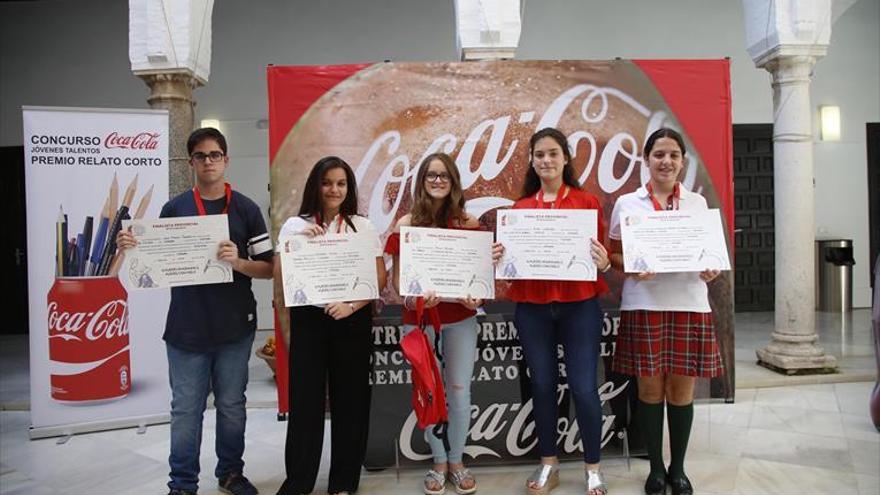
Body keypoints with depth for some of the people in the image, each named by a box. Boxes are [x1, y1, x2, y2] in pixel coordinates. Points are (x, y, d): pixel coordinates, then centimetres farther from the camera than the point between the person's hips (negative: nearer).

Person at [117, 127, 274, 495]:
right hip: (186, 329, 0)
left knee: (232, 406, 12)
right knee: (186, 410, 6)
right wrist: (129, 247, -11)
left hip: (235, 327, 0)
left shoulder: (246, 209, 1)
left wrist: (238, 261, -19)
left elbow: (267, 268, 0)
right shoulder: (174, 209, 4)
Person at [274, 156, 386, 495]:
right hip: (308, 319, 0)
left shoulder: (363, 226, 5)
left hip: (353, 321, 0)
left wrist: (351, 305, -14)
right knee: (305, 398, 1)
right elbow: (279, 281, -1)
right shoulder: (295, 226, 5)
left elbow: (380, 278, 1)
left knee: (349, 400, 5)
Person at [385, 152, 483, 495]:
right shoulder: (407, 224, -2)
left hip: (460, 318, 1)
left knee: (459, 390, 7)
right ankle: (439, 463, 24)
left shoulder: (469, 223, 1)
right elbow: (397, 276, -3)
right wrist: (412, 298, -22)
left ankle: (456, 462, 24)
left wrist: (478, 297, -15)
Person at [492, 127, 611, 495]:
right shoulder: (520, 208, 7)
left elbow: (602, 255, 3)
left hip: (579, 306, -2)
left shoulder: (587, 202, 2)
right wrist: (498, 258, -10)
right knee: (542, 385, 10)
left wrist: (603, 262, -18)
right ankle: (548, 464, 28)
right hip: (532, 308, 2)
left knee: (583, 388, -1)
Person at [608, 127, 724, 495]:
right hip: (643, 304, -1)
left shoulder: (697, 202, 10)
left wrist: (711, 269, -8)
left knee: (682, 388, 6)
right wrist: (632, 268, -15)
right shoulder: (626, 203, 5)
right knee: (650, 386, 4)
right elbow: (613, 253, 5)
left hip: (689, 303, 1)